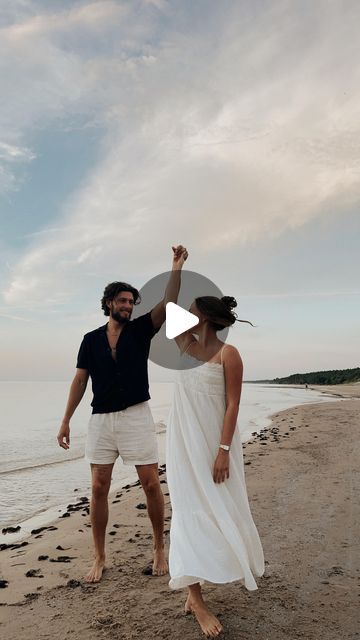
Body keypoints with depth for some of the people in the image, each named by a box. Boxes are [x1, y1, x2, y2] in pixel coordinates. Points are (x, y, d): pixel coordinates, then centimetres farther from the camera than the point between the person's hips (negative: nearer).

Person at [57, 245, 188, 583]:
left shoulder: (140, 329, 2)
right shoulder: (91, 339, 7)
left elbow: (167, 305, -13)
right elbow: (80, 380, 7)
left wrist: (177, 267, -22)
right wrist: (66, 420, 4)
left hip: (136, 416, -1)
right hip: (101, 419, 2)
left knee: (151, 485, 1)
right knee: (99, 488, 4)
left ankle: (159, 549, 21)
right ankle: (99, 558, 20)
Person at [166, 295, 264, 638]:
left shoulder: (228, 353, -10)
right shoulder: (189, 346, 7)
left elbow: (233, 404, -14)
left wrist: (224, 450, -20)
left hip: (213, 442, -4)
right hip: (184, 442, 4)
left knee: (215, 508, 11)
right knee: (190, 510, 2)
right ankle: (195, 597, 7)